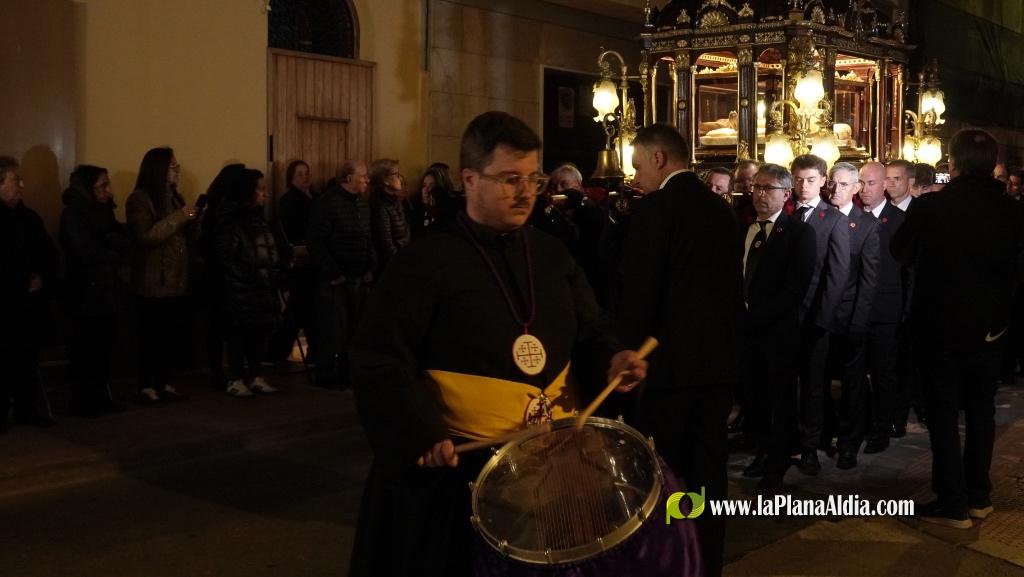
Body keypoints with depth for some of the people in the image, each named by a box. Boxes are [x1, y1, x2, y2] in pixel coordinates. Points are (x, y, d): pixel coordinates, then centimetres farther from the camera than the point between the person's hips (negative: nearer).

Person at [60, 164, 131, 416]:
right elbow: (86, 251, -16)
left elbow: (125, 243, 4)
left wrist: (106, 240, -15)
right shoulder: (72, 214, -7)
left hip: (107, 290, 7)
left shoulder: (103, 211, 14)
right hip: (86, 293, -6)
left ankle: (101, 397, 16)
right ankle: (82, 402, 5)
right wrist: (114, 256, -2)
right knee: (85, 350, -2)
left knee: (104, 348, 8)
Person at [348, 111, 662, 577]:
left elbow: (587, 330, 17)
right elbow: (380, 361, -15)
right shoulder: (425, 262, -12)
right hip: (459, 463, -6)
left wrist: (610, 357, -5)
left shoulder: (552, 255, 7)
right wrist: (422, 433, -27)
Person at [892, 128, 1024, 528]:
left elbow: (900, 252, 0)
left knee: (944, 414, 5)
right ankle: (978, 496, 25)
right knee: (981, 411, 16)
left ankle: (953, 504, 7)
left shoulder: (929, 207, -17)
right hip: (989, 328, 3)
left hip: (940, 326, -3)